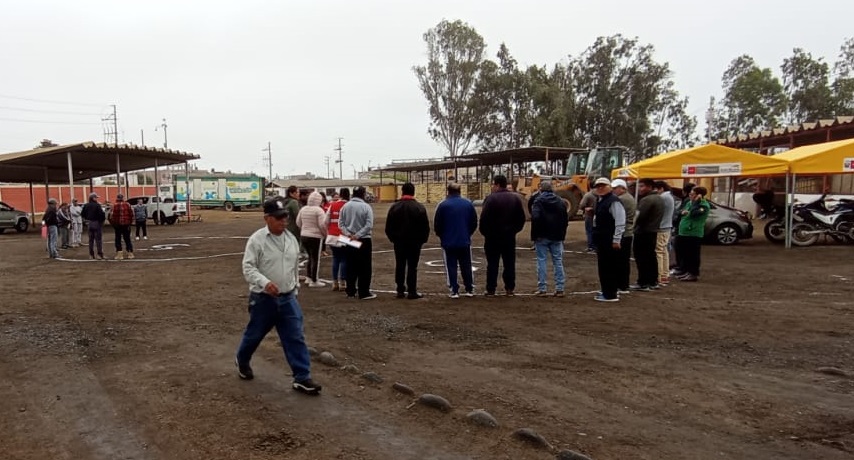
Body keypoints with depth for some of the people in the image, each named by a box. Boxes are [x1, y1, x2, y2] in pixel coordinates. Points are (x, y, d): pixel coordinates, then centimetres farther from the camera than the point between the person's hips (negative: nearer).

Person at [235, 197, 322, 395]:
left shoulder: (291, 239, 6)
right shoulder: (257, 239, -13)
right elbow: (248, 267, -19)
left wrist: (295, 289, 19)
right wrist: (264, 282, -34)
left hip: (287, 298, 4)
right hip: (263, 298, -4)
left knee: (296, 338, -1)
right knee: (254, 334, 15)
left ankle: (302, 378, 2)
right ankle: (242, 361, 44)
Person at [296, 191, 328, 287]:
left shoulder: (303, 209, 6)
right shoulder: (319, 210, -14)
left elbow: (298, 223, 10)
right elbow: (322, 225, -18)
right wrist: (325, 234, -3)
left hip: (303, 236, 7)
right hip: (315, 237, -7)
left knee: (311, 257, 20)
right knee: (316, 259, 2)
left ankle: (308, 277, 24)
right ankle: (314, 281, 6)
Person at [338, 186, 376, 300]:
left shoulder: (345, 206, 2)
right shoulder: (366, 207, -11)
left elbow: (340, 223, -1)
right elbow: (369, 225, -19)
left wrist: (348, 234, -7)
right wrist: (358, 235, -16)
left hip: (349, 241, 5)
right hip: (364, 240, -5)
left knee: (351, 267, 11)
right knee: (364, 268, 2)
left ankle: (350, 292, 15)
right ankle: (364, 293, 4)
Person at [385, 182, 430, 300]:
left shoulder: (394, 207, -1)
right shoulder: (419, 207, -8)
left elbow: (388, 227, 3)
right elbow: (425, 227, -6)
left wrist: (393, 238, 13)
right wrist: (422, 239, 6)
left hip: (399, 242, 2)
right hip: (414, 242, -2)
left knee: (400, 266, 10)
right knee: (412, 267, 1)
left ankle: (400, 290, 12)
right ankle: (412, 291, 0)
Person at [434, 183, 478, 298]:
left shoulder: (443, 205, -8)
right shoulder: (468, 204, 1)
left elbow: (437, 225, -5)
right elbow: (474, 223, 5)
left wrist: (441, 236, 13)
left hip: (448, 242, -3)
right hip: (465, 241, 3)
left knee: (451, 267, 4)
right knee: (466, 267, 13)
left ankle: (454, 291, 2)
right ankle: (469, 290, 17)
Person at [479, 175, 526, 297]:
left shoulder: (491, 198, -13)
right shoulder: (515, 198, 5)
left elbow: (484, 218, -16)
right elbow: (521, 218, 6)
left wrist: (484, 232, -3)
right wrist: (514, 230, 13)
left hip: (493, 237, -4)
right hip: (509, 236, 4)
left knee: (492, 264, 3)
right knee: (509, 263, 9)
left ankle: (491, 289, 5)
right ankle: (509, 289, 9)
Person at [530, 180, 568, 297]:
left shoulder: (539, 201, -9)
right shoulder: (560, 201, 8)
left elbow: (535, 217, -21)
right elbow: (566, 219, 9)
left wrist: (535, 233, -10)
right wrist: (562, 233, 13)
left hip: (542, 235, -4)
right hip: (557, 236, 4)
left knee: (541, 260, 2)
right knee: (558, 261, 8)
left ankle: (542, 288, 1)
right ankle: (559, 288, 8)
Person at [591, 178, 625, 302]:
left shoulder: (613, 201, -15)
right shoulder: (600, 201, 16)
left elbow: (620, 221, -21)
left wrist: (616, 240, -22)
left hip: (609, 241, -10)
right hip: (601, 240, 10)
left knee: (609, 267, -4)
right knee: (603, 267, 17)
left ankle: (610, 295, 2)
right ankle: (607, 291, 27)